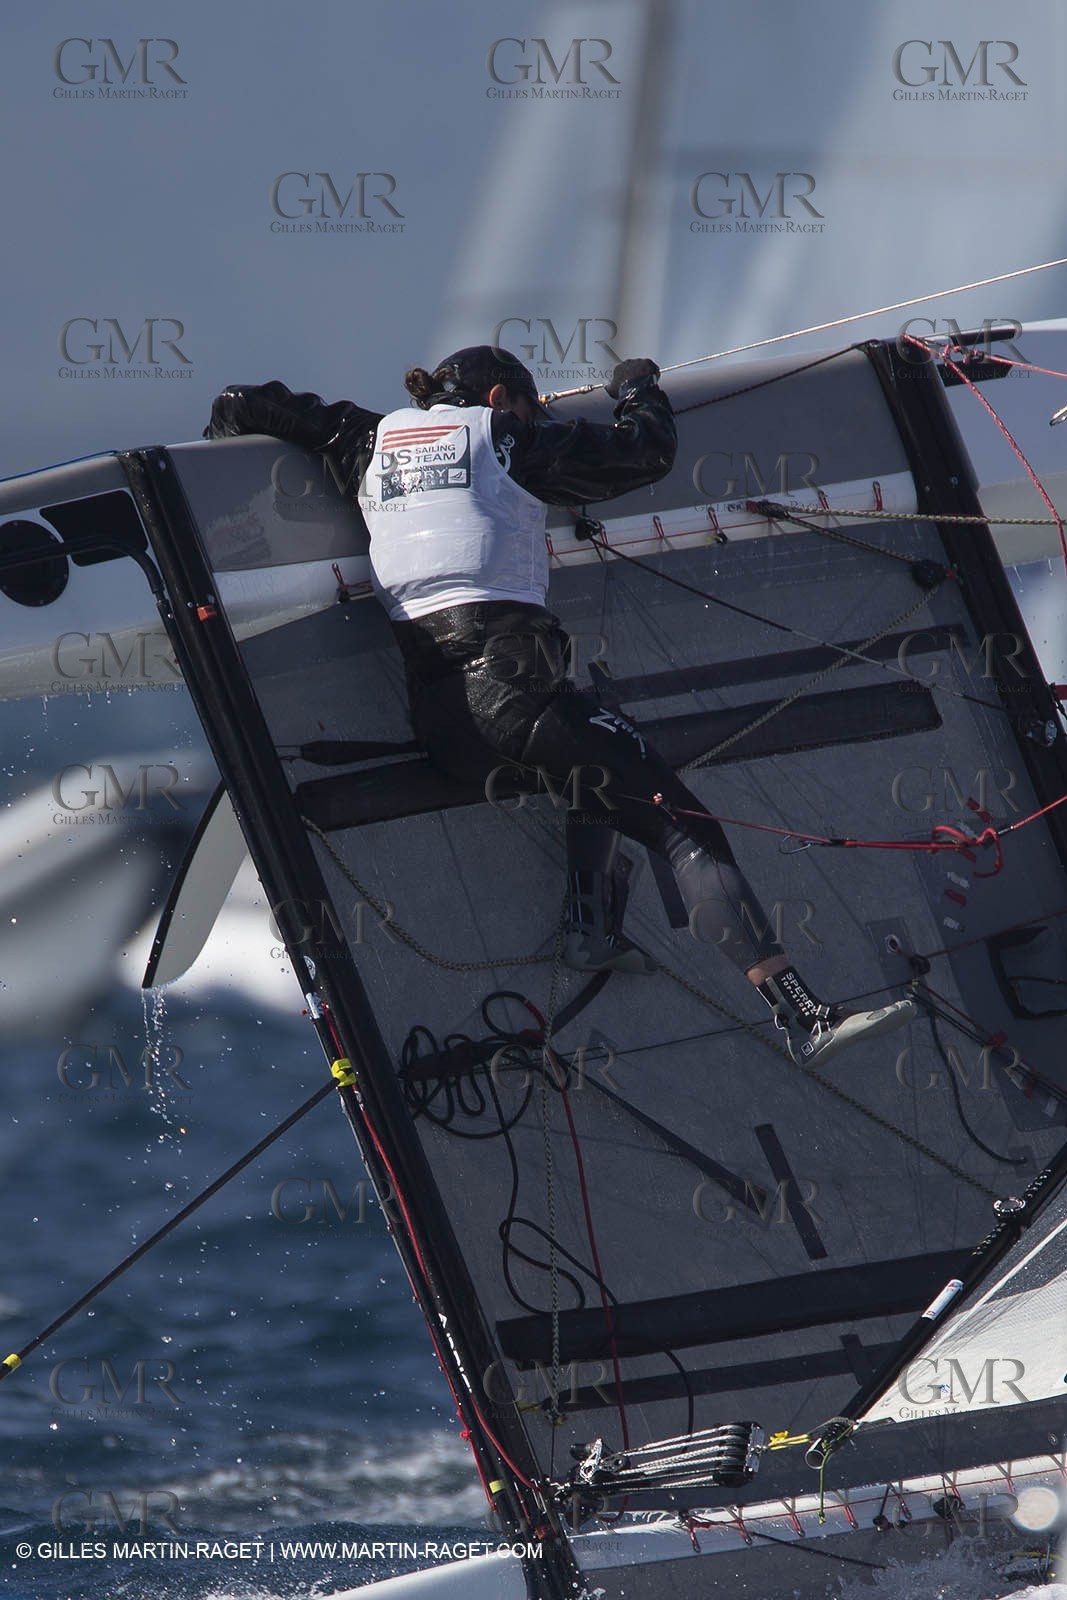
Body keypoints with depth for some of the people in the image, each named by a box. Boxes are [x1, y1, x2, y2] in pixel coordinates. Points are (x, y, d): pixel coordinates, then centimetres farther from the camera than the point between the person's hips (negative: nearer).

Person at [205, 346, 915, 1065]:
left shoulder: (372, 440, 22)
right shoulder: (507, 438, 8)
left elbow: (242, 407, 28)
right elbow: (648, 453, 10)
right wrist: (638, 387, 29)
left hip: (429, 710, 6)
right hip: (509, 674, -6)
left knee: (595, 768, 36)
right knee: (684, 824, -9)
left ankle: (592, 921, 12)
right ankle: (805, 1015, -24)